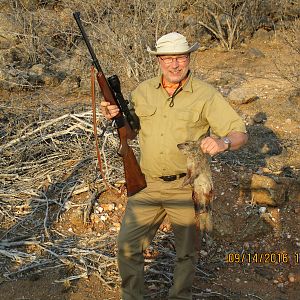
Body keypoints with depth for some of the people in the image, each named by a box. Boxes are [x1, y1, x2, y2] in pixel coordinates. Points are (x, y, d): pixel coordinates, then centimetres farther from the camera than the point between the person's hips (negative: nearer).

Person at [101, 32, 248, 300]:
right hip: (148, 185, 3)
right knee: (127, 245, 5)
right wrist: (113, 115, -4)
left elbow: (240, 133, -9)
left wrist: (223, 142, -32)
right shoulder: (142, 92, 4)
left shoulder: (206, 95, -8)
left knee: (187, 253, 13)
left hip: (186, 187, -2)